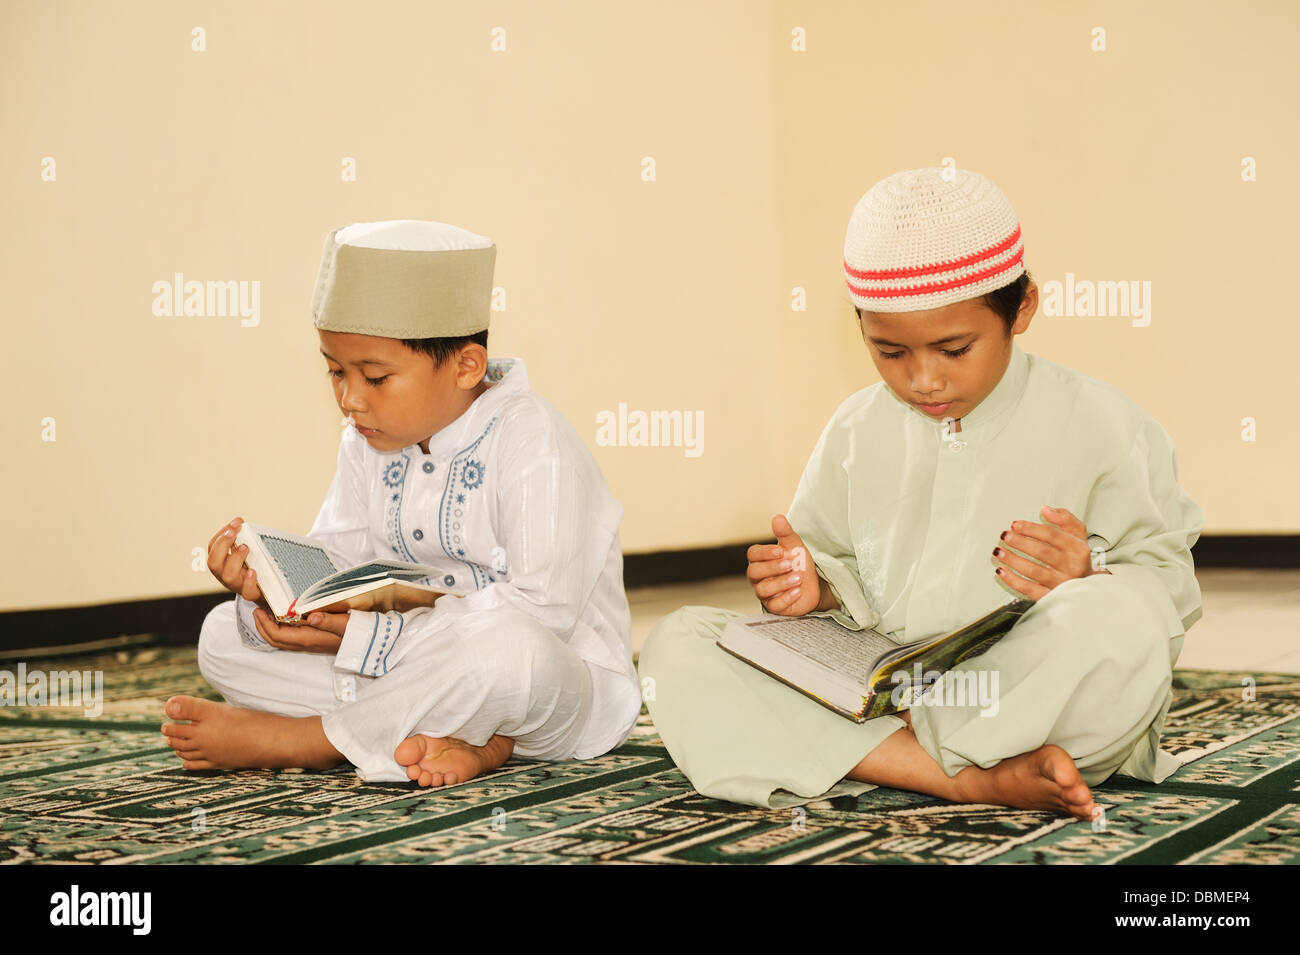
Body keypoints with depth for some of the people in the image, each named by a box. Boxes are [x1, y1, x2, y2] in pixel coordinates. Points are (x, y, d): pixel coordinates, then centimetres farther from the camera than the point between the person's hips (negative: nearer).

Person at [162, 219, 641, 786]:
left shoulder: (532, 444, -19)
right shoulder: (369, 444, 5)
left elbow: (544, 607, -27)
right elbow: (334, 563, 6)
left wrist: (367, 634, -29)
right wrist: (270, 584, -19)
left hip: (559, 680, -7)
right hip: (418, 664, 7)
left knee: (508, 649, -43)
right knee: (224, 635, -4)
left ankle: (290, 738, -20)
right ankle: (467, 737, -21)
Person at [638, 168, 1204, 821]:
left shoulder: (1099, 425, -2)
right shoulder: (855, 432, 10)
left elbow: (1168, 582, -1)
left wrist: (1089, 578, -22)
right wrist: (814, 588, -3)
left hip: (1033, 698, -4)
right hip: (875, 691, 4)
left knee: (1123, 615, -36)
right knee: (675, 647, -17)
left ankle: (884, 758, -21)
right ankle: (977, 779, -27)